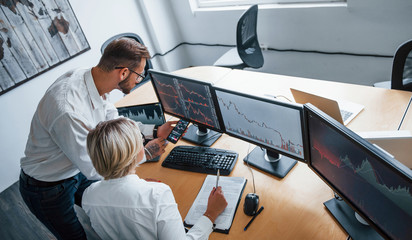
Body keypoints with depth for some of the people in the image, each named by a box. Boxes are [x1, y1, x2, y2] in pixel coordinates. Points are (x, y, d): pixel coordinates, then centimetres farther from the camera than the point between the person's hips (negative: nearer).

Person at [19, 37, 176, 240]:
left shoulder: (93, 81, -15)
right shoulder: (68, 110, -40)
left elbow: (113, 123, 3)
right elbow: (94, 169, -28)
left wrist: (154, 132, -3)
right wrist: (145, 153, -19)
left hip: (78, 169, 7)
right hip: (47, 189, -7)